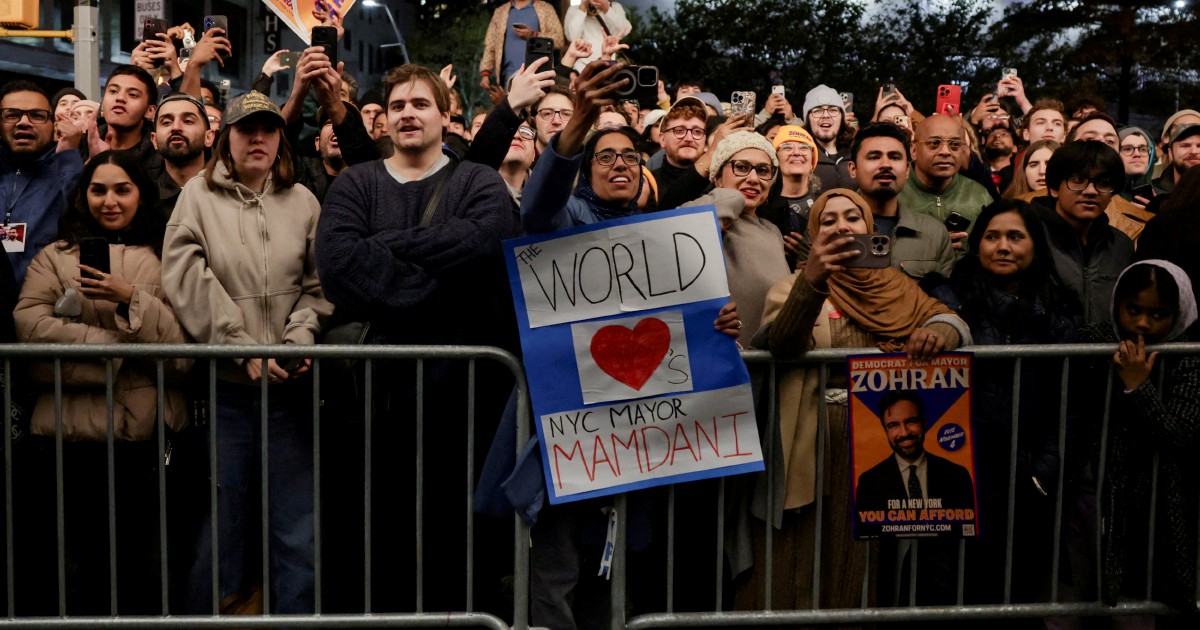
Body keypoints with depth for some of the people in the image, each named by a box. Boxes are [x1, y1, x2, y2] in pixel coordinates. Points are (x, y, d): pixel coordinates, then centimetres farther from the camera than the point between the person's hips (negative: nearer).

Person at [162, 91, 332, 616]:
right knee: (220, 517, 7)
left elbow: (318, 285, 7)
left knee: (297, 522, 6)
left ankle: (297, 615, 19)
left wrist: (299, 341, -10)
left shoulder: (302, 202, 8)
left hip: (289, 384, 2)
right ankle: (211, 613, 22)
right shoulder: (198, 195, 3)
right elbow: (187, 282, -7)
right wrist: (245, 350, -13)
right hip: (224, 382, -1)